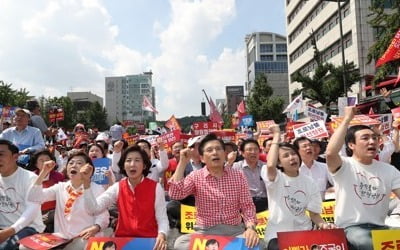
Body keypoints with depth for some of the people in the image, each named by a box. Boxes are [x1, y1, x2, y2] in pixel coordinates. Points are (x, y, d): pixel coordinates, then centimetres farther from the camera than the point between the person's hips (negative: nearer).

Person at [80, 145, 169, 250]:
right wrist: (86, 182, -17)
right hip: (122, 238, 2)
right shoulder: (117, 187, 0)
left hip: (149, 239, -1)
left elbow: (162, 218, -7)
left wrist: (162, 235, -26)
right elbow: (94, 208, -9)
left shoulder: (156, 187, -7)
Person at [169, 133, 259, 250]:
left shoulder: (238, 176, 4)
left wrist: (251, 227, -19)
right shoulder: (196, 176, 1)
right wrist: (182, 163, -14)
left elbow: (247, 206, 1)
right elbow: (175, 194, -15)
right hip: (205, 232, 0)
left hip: (234, 230, 1)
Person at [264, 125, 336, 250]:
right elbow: (270, 165, -32)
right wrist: (277, 135, -22)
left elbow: (314, 213, 7)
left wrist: (322, 224, -16)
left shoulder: (309, 182, 5)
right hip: (278, 234, -4)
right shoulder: (275, 178, -8)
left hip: (303, 232, 4)